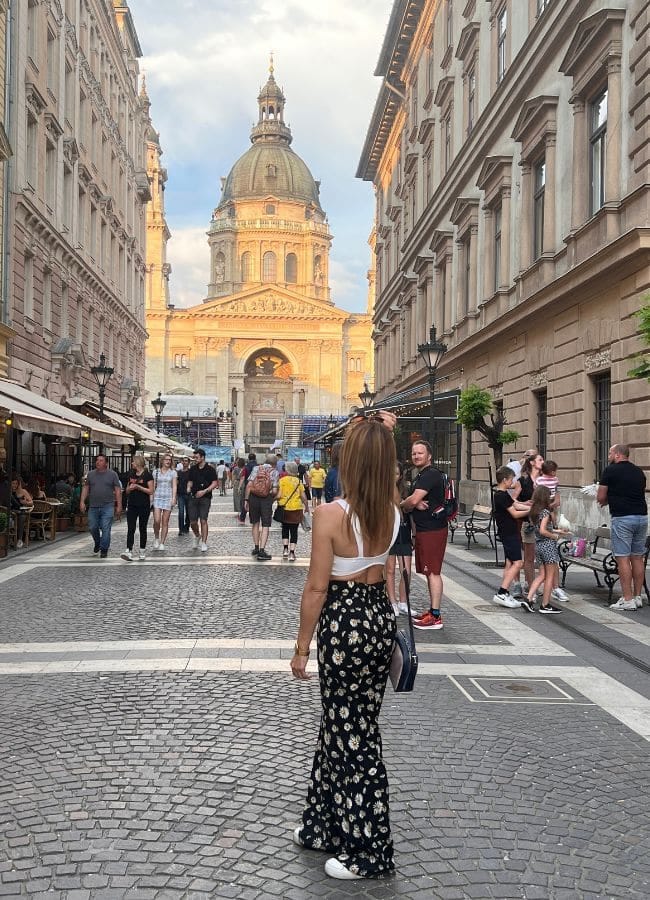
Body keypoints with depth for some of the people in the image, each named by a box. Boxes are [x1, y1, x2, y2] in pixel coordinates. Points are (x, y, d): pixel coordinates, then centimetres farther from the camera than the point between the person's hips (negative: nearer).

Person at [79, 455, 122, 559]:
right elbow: (85, 488, 13)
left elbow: (118, 490, 0)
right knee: (92, 528, 8)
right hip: (93, 507, 3)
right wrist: (82, 501, 2)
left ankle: (104, 550, 5)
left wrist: (119, 506, -5)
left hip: (107, 507, -3)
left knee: (106, 529, -5)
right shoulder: (91, 474, 11)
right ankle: (97, 543, 35)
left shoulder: (112, 474, 2)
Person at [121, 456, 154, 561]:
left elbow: (151, 491, -9)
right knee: (130, 528, -6)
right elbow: (127, 491, 19)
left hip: (144, 506, -4)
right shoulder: (131, 474, 12)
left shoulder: (147, 475, -5)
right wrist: (130, 488, -4)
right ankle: (129, 551, -14)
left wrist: (138, 487, -17)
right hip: (132, 505, 4)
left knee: (142, 528, 6)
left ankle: (142, 551, 18)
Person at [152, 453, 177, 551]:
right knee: (157, 520, -12)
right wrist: (151, 497, 5)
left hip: (168, 498, 0)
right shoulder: (156, 472, 9)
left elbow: (174, 486, 2)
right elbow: (153, 486, 11)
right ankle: (156, 538, 13)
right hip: (157, 497, 0)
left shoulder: (173, 472, 6)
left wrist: (174, 498, -9)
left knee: (165, 522, 1)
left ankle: (162, 543, 7)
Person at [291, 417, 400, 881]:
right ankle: (328, 825, 39)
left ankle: (368, 852, 18)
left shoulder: (332, 513, -21)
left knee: (353, 736, 5)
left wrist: (301, 647, -8)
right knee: (343, 724, 22)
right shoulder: (392, 510, -4)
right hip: (380, 615, 8)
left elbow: (317, 588, -15)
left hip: (345, 622, -8)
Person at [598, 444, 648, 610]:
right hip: (642, 516, 6)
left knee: (623, 559, -3)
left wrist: (608, 500, 20)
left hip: (622, 518, -6)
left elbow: (600, 498, -3)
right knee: (637, 558, 12)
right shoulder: (639, 471, 14)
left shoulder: (610, 470, -4)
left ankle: (627, 600, -3)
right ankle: (638, 596, 17)